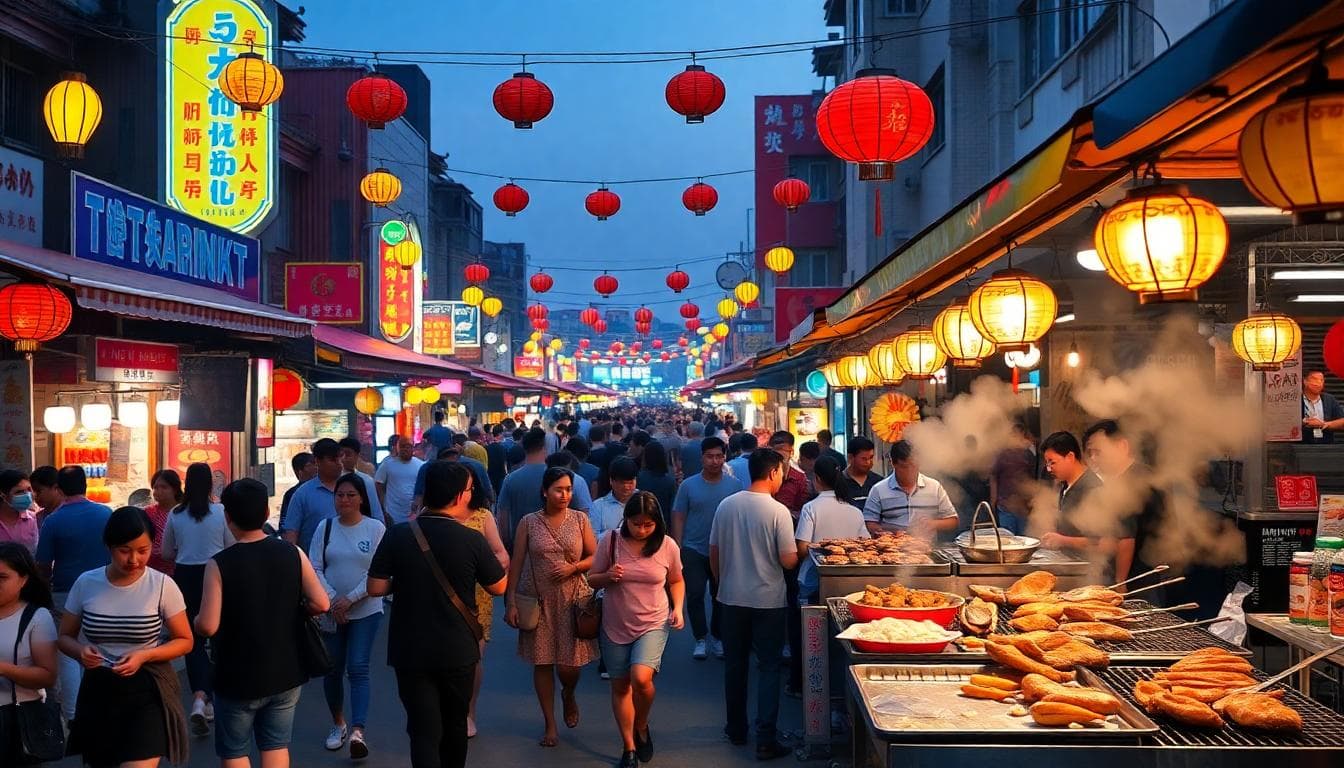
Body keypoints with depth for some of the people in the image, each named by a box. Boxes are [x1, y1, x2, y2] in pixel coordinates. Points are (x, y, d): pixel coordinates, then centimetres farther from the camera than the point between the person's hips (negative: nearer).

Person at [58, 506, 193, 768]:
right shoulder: (86, 583, -2)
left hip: (147, 691, -3)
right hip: (98, 690, 3)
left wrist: (144, 656, -18)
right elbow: (65, 637, 9)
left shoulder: (162, 586, -9)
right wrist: (80, 652, -14)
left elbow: (184, 641, -2)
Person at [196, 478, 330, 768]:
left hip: (238, 679, -3)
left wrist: (196, 621, 2)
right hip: (286, 673, 3)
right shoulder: (293, 554, -7)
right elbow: (321, 604, -7)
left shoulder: (219, 564, -17)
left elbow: (207, 626, -21)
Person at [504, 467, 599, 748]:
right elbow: (516, 564, 1)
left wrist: (573, 567, -13)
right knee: (542, 663, 4)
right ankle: (550, 724, 18)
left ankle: (568, 695, 34)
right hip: (538, 601, 0)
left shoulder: (580, 519, 2)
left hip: (572, 600, 0)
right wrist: (511, 602, -4)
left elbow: (595, 558, 6)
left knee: (569, 664, -2)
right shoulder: (529, 523, -1)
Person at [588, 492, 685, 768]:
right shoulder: (610, 541, -10)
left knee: (641, 678, -21)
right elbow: (592, 579, 1)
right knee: (620, 686, 9)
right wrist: (608, 576, -21)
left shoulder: (668, 546, -8)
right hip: (616, 626, 2)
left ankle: (641, 726, 10)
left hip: (653, 624, -1)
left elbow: (676, 581, 10)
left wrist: (678, 608, -5)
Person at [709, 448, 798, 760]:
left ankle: (736, 729, 28)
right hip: (769, 600, -4)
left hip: (732, 597, 4)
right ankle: (765, 740, 3)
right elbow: (789, 561, -15)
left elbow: (714, 553, 5)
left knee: (735, 664, 17)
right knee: (768, 668, 5)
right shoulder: (778, 511, -16)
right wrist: (798, 555, 7)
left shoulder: (726, 506, -3)